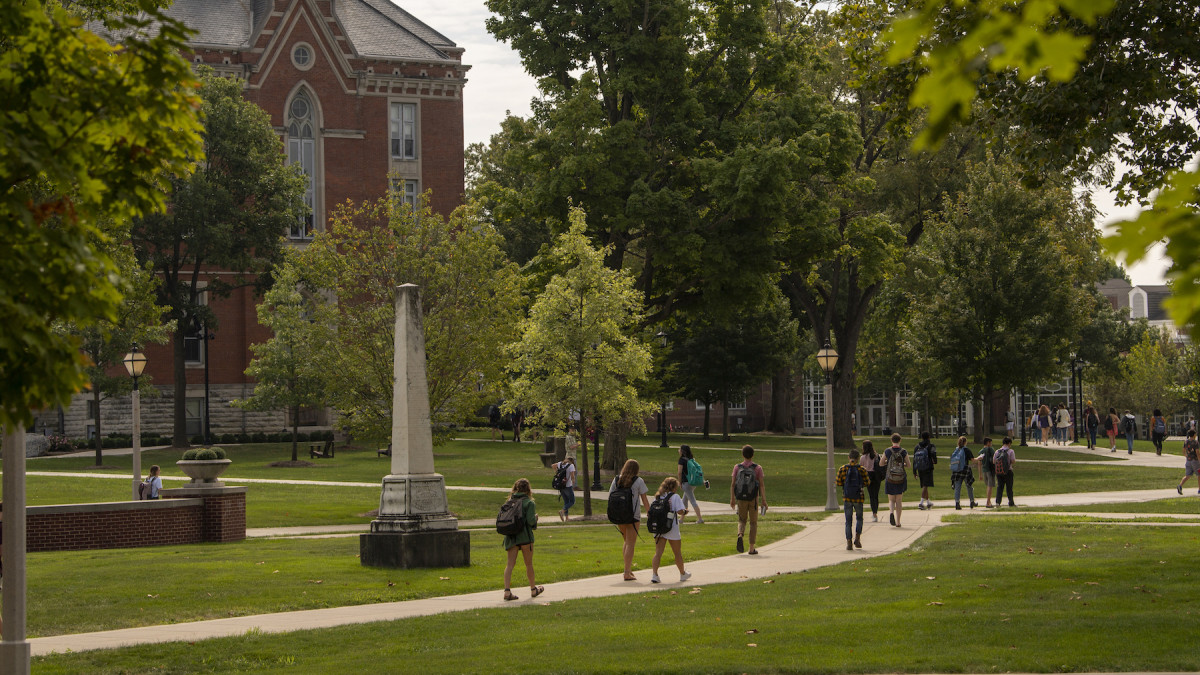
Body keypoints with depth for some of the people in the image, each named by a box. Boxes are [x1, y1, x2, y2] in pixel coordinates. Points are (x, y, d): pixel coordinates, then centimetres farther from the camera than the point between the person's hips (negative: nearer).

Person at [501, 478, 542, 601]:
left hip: (511, 536, 4)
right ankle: (533, 589, 25)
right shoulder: (529, 503, -7)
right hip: (525, 535, -3)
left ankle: (507, 590, -14)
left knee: (510, 563, -1)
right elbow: (530, 521, -16)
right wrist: (536, 517, 4)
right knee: (529, 564, 11)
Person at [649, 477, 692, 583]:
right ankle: (683, 574, 30)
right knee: (677, 553, 14)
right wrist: (685, 512, 6)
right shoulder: (675, 497, -8)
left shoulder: (658, 497, 7)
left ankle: (654, 574, -17)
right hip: (672, 529, -3)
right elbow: (680, 511, -17)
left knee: (658, 552, -1)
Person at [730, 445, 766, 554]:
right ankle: (752, 548, 9)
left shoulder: (737, 467, -2)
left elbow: (732, 484, -1)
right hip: (753, 499, -1)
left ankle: (740, 535, -15)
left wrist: (732, 499, 7)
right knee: (753, 523, 10)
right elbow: (762, 485, -9)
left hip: (741, 499, 1)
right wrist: (764, 500, -7)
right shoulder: (757, 468, -5)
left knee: (742, 520, 17)